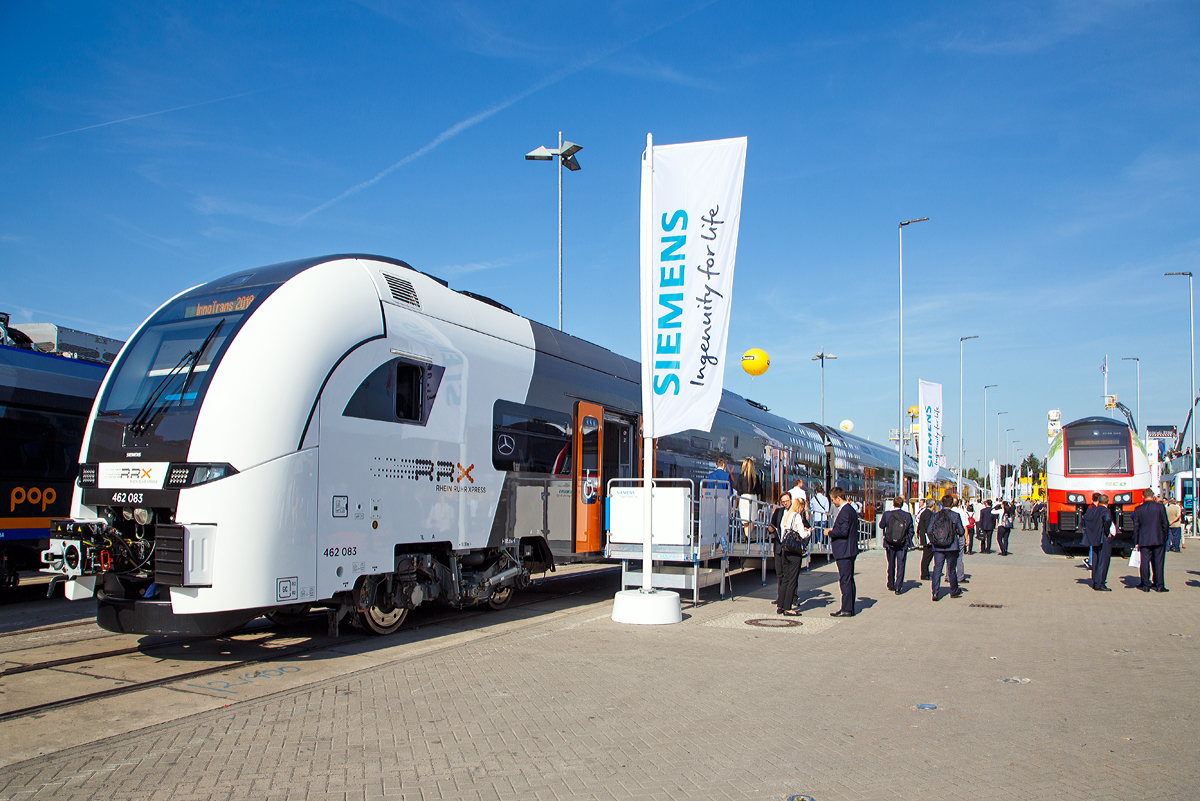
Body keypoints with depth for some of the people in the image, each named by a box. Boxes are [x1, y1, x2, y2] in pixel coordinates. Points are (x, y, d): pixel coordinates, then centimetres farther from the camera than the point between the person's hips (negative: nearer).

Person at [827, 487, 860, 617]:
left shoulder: (844, 511, -18)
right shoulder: (851, 509, 14)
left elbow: (843, 531, -25)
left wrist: (830, 532, -11)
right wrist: (833, 531, 13)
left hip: (844, 552, -11)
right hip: (851, 550, 11)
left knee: (845, 581, -6)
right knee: (849, 580, 14)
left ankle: (846, 610, -4)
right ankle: (850, 608, 19)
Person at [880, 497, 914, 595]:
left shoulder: (887, 514, -9)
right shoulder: (907, 516, -6)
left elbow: (881, 526, 6)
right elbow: (911, 531, 0)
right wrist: (908, 541, 13)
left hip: (890, 544, 1)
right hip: (902, 545, -1)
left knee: (891, 565, 18)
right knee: (900, 566, 5)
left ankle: (891, 585, 30)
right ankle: (898, 588, 1)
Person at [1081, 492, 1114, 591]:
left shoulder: (1091, 510, 5)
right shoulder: (1105, 511, -14)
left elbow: (1085, 518, 12)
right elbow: (1107, 520, -32)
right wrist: (1108, 532, -19)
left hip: (1094, 538, 7)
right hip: (1104, 540, -7)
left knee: (1095, 561, 15)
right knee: (1103, 562, -3)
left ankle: (1095, 582, 21)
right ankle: (1099, 584, -4)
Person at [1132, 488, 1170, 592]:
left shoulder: (1138, 509, -1)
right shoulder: (1160, 507, -4)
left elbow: (1136, 526, 2)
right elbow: (1165, 523, -1)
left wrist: (1136, 541, 7)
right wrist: (1165, 537, 10)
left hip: (1144, 541, 0)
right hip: (1159, 539, 0)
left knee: (1145, 562, 5)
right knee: (1158, 562, 5)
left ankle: (1145, 585, 7)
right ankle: (1159, 585, 8)